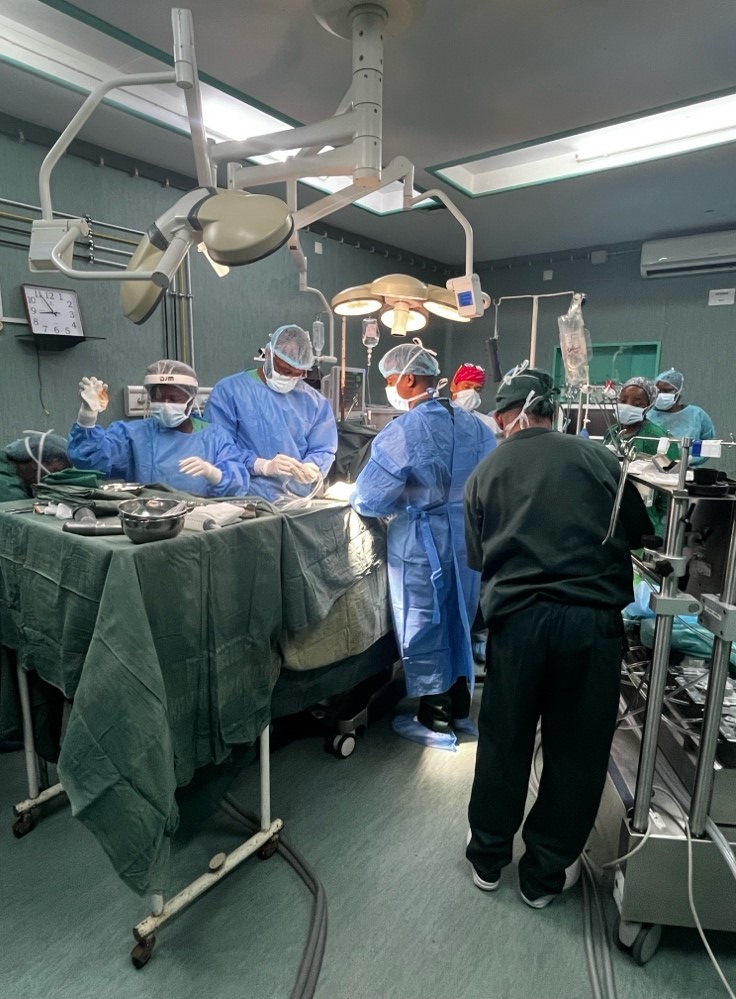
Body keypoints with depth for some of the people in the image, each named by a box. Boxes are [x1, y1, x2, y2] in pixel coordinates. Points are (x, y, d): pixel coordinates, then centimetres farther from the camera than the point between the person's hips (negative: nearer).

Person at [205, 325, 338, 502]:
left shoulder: (314, 401, 13)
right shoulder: (229, 390, 1)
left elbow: (323, 449, 11)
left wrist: (311, 467, -13)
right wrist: (262, 465, -19)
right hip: (247, 495, -4)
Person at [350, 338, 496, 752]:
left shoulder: (403, 431, -19)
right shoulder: (472, 423, 1)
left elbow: (369, 500, -19)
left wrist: (378, 497, 4)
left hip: (422, 543, -7)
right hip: (467, 536, 7)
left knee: (423, 628, 10)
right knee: (458, 623, 21)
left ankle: (435, 722, 25)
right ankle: (460, 710, 37)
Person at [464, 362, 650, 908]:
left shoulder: (486, 473, 5)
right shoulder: (596, 457, 1)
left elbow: (477, 557, 9)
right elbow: (638, 531, 11)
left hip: (516, 619, 1)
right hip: (592, 619, -1)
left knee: (503, 741, 18)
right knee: (577, 749, 16)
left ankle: (488, 857, 37)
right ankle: (546, 873, 33)